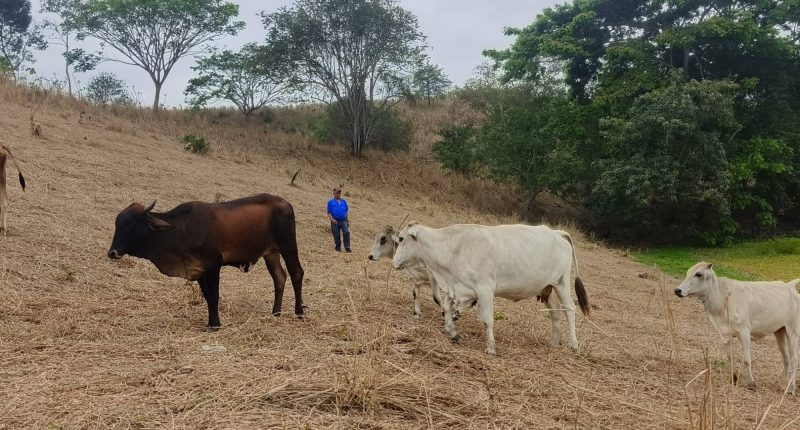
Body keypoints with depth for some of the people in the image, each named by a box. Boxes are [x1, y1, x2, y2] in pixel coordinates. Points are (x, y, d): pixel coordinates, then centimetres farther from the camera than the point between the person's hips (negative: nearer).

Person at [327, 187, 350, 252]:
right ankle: (338, 247, 22)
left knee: (346, 232, -19)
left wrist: (347, 220, 16)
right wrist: (332, 219, -16)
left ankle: (347, 247, -15)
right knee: (336, 236, 3)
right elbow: (329, 212, -1)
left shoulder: (344, 201, 12)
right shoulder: (330, 202, 3)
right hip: (335, 222, -1)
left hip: (343, 221, 1)